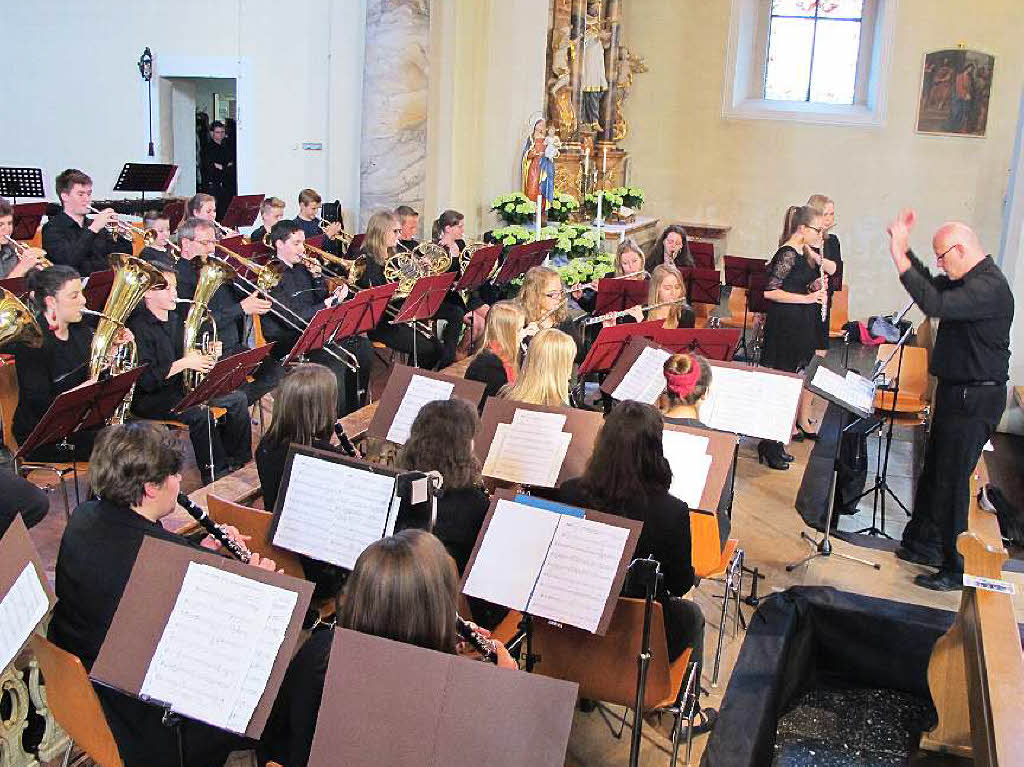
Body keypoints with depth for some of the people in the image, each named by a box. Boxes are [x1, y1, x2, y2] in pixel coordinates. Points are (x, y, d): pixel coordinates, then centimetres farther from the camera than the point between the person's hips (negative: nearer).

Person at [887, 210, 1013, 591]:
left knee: (951, 481, -4)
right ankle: (924, 543, 35)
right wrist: (903, 246, 9)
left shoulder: (990, 287, -23)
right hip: (956, 391, 10)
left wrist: (898, 254, -31)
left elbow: (935, 304, -36)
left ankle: (956, 569, 6)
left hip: (974, 399, -10)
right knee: (934, 472, 19)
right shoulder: (970, 280, 10)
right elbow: (932, 285, 23)